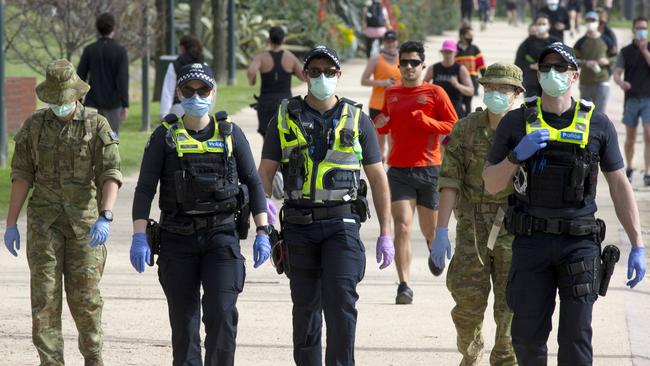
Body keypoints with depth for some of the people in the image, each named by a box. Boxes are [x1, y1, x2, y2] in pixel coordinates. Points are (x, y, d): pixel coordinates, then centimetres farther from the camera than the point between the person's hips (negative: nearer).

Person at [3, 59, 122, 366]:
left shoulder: (97, 125, -3)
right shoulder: (34, 125, 4)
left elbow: (110, 174, -11)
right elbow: (21, 175, 4)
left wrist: (105, 217, -25)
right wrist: (11, 223, 0)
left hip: (85, 221, -2)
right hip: (45, 221, 2)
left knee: (84, 294, 1)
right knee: (44, 293, -5)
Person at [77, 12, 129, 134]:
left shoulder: (89, 50, 1)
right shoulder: (120, 51, -5)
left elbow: (80, 77, 1)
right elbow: (123, 79, -12)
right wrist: (125, 105, -11)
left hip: (93, 103, 1)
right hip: (113, 104, -1)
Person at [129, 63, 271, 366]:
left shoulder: (230, 133, 5)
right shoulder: (165, 136, 2)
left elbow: (253, 183, 8)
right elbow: (145, 189, -2)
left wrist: (262, 232, -1)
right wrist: (139, 237, -12)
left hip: (222, 235, 0)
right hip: (178, 238, 0)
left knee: (222, 313, -12)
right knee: (183, 321, 4)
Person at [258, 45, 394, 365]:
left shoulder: (357, 120, 7)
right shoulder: (286, 119, 8)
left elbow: (377, 177, 9)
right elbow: (266, 170, 6)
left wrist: (385, 233, 5)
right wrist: (263, 202, -16)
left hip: (342, 222, -2)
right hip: (299, 226, 2)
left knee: (341, 300, -14)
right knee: (306, 306, 8)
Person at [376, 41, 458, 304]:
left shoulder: (435, 93, 0)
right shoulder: (391, 94, 11)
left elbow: (453, 126, -4)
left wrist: (424, 120, -16)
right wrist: (380, 124, 3)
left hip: (429, 169, -2)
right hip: (399, 171, 2)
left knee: (430, 230, 11)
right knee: (402, 227, -13)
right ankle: (404, 287, -16)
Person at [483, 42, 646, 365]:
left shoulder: (598, 125, 3)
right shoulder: (515, 123, 4)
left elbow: (619, 186, 6)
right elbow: (491, 184, 6)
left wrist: (637, 245, 1)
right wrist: (517, 155, -14)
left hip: (580, 243, -1)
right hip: (530, 242, 1)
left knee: (576, 338, -5)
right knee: (527, 337, 5)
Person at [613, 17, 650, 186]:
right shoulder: (626, 51, 6)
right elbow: (616, 73, -1)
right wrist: (621, 82, -22)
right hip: (632, 97, 1)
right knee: (630, 137, 8)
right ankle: (629, 169, 27)